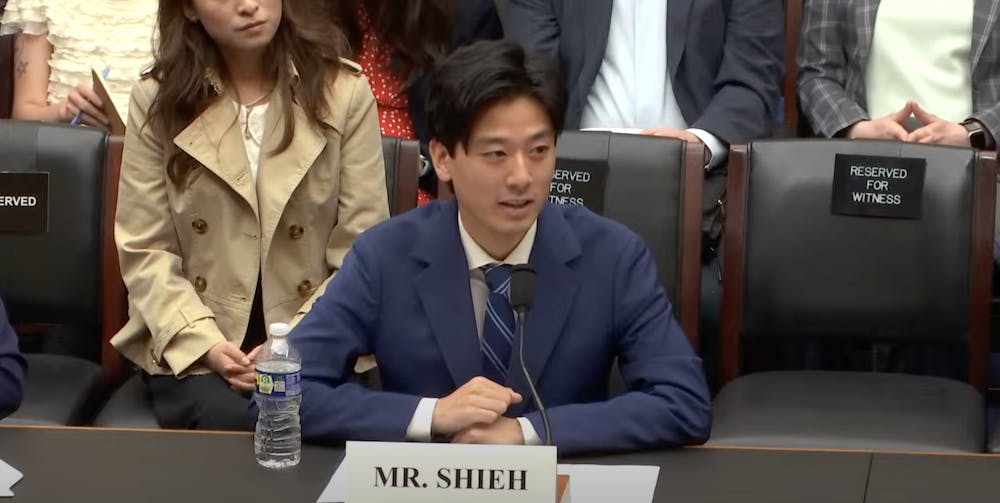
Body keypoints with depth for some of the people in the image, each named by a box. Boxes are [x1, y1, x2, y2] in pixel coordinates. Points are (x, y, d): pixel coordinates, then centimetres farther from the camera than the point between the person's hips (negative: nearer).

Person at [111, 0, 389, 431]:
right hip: (192, 345, 1)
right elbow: (145, 251, 1)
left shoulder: (344, 91, 0)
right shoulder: (158, 98, 3)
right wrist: (204, 342, -14)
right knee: (226, 420, -29)